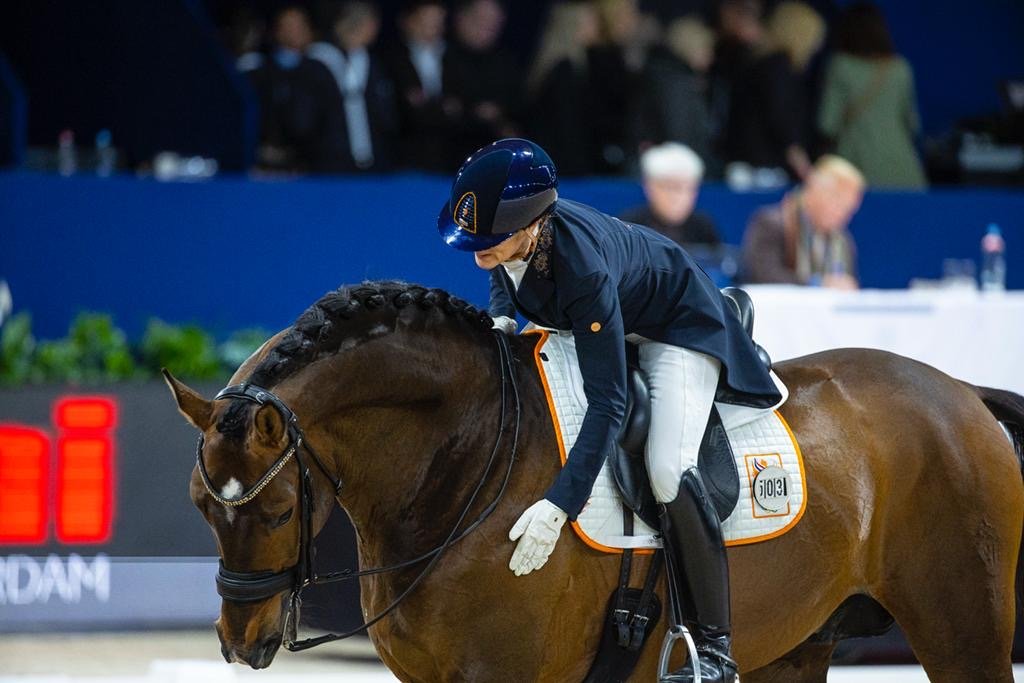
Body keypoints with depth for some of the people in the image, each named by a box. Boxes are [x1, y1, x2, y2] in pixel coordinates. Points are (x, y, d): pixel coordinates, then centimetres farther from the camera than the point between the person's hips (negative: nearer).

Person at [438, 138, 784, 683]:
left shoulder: (582, 267, -43)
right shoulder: (507, 234, -24)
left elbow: (607, 401, -45)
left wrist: (558, 506, -51)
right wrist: (500, 316, -17)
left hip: (678, 325, -8)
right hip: (595, 321, 8)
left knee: (668, 468, -26)